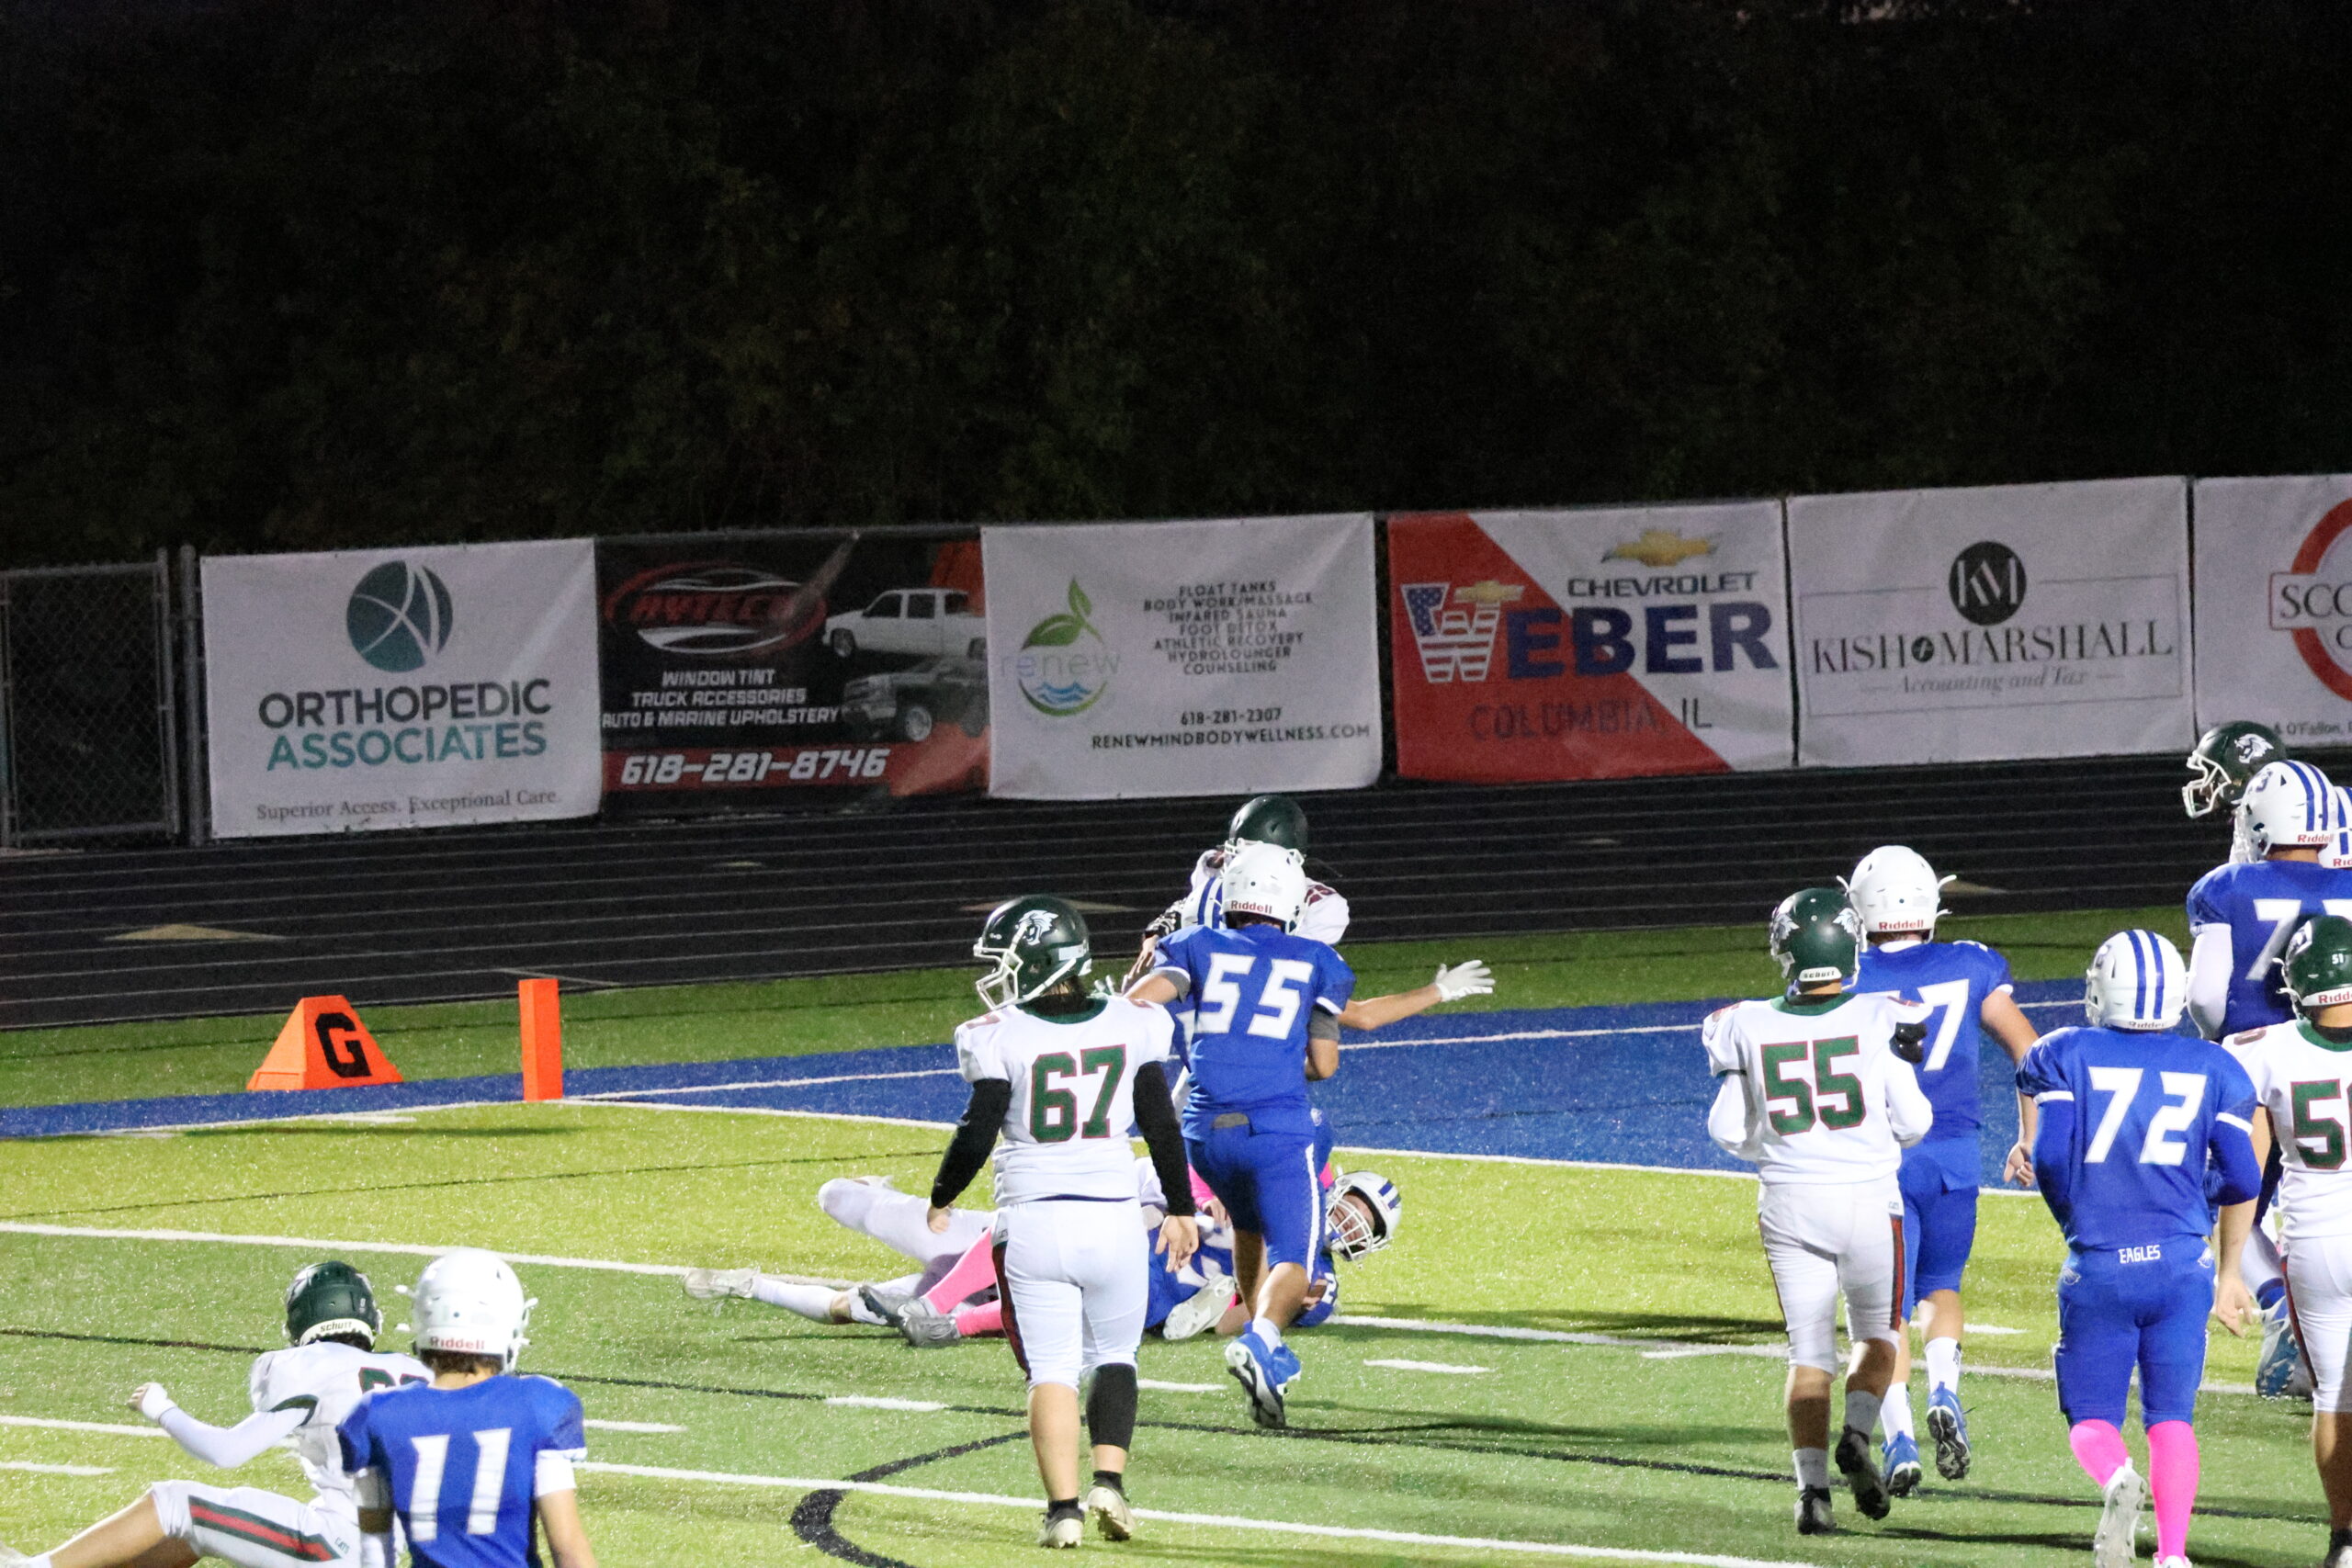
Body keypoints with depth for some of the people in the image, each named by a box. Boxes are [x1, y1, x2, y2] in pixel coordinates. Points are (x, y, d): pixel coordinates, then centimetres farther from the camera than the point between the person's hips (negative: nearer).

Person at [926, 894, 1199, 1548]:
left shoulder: (1002, 1036, -8)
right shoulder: (1131, 1025, 2)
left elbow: (977, 1134, -7)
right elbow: (1161, 1127, 8)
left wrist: (941, 1199, 10)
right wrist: (1180, 1209, 20)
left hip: (1033, 1221, -2)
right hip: (1113, 1217, 2)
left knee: (1050, 1371, 4)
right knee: (1113, 1357, 19)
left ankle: (1063, 1507, -6)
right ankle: (1109, 1479, 1)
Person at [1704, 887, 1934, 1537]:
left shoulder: (1750, 1028, -4)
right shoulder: (1880, 1021, -10)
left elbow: (1728, 1130, 3)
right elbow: (1913, 1122, -5)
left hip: (1789, 1206, 1)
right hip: (1867, 1197, -1)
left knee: (1809, 1354, 9)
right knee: (1877, 1337, 17)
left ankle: (1812, 1484, -6)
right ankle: (1857, 1435, -9)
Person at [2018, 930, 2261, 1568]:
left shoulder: (2066, 1055, 1)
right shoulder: (2213, 1068, 6)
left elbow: (2050, 1157, -6)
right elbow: (2242, 1180, 4)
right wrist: (2230, 1270, 20)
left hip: (2099, 1268, -2)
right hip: (2181, 1262, 2)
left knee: (2091, 1417, 7)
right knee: (2172, 1416, 10)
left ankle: (2116, 1478, -26)